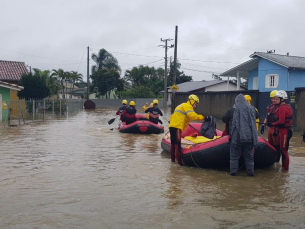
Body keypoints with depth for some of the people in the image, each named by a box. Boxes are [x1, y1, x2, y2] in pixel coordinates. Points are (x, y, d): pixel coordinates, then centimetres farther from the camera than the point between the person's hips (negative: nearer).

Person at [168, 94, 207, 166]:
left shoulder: (182, 106, 28)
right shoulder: (187, 106, -3)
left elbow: (171, 117, 28)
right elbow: (192, 116, -21)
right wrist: (203, 117, -18)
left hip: (172, 126, 11)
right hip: (177, 127, -11)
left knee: (173, 143, 15)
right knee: (177, 144, -13)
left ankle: (172, 159, 24)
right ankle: (180, 161, -16)